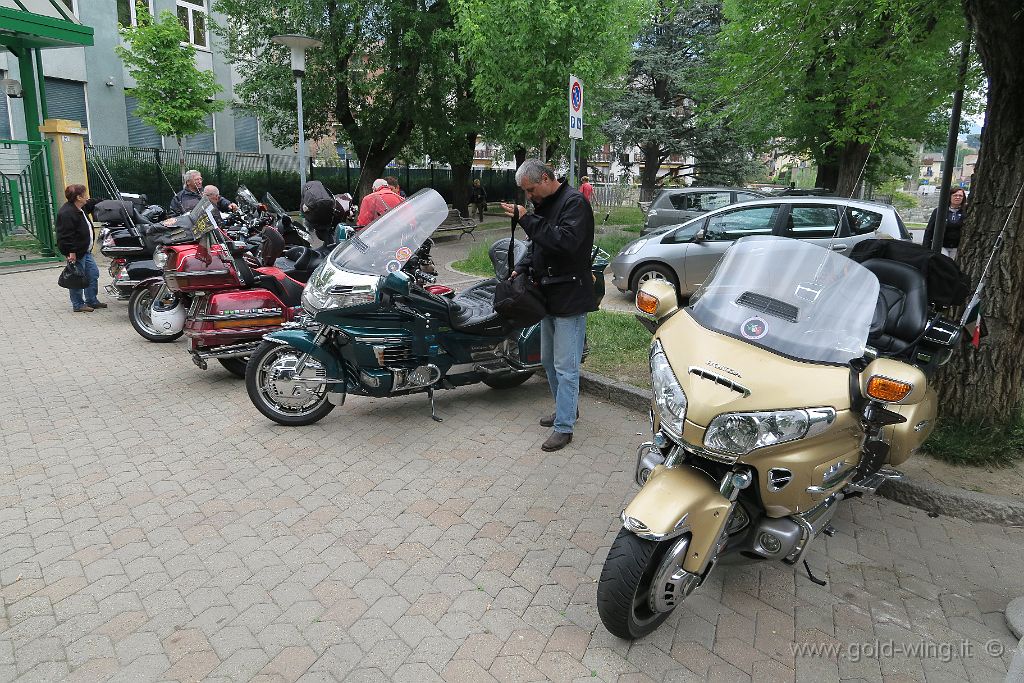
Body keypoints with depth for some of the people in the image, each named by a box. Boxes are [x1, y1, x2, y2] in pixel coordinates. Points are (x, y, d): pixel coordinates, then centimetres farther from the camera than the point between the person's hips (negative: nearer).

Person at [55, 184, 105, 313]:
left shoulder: (81, 208, 10)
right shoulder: (67, 213, -20)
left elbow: (92, 203, 33)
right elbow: (67, 235, -23)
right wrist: (71, 252, -25)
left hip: (86, 251, 11)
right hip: (76, 253, -11)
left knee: (93, 274, 14)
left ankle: (92, 301, 24)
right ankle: (78, 305, 7)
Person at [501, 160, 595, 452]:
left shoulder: (574, 202, -14)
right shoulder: (544, 204, 16)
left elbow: (566, 241, -29)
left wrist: (528, 219, -26)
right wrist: (521, 268, 7)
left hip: (570, 297, -10)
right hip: (549, 296, 10)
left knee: (565, 366, -5)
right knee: (549, 360, 18)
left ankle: (564, 426, 4)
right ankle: (567, 409, 34)